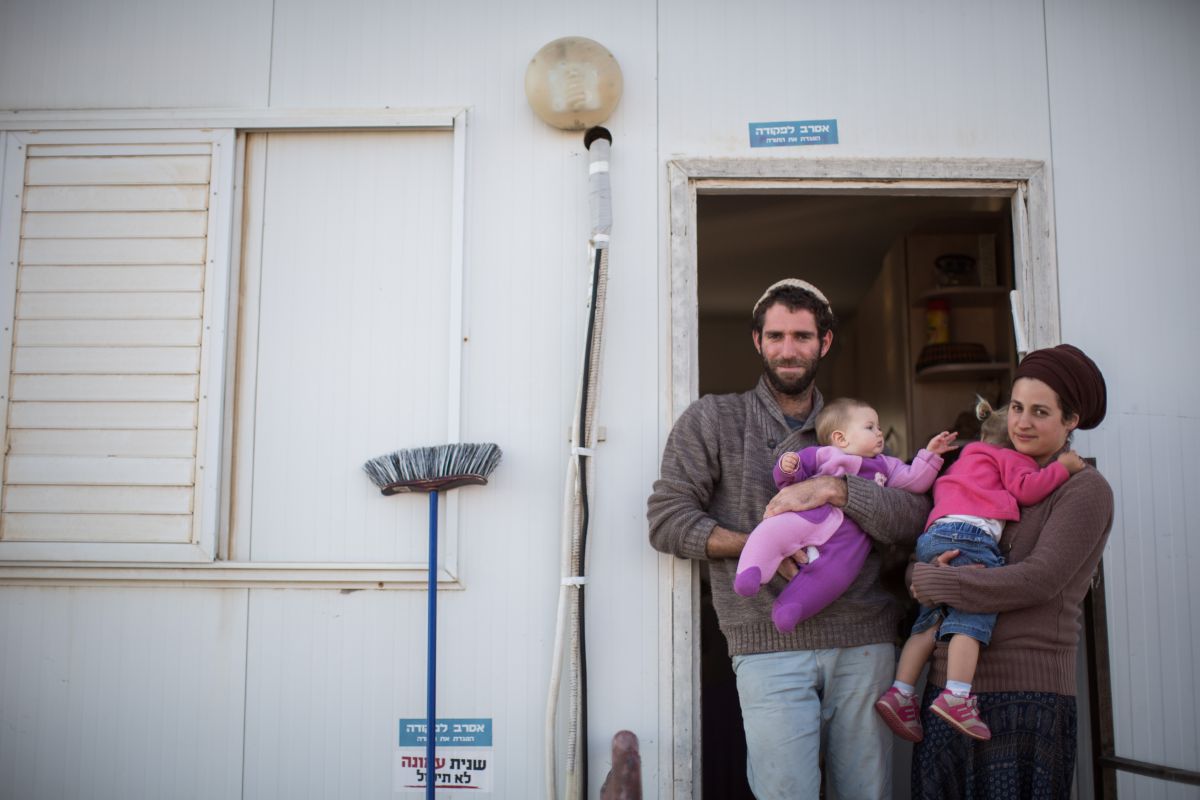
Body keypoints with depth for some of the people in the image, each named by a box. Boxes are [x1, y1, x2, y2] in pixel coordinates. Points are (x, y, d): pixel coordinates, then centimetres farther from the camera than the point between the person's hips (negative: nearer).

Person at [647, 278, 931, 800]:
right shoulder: (713, 419, 6)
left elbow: (915, 519, 4)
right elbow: (666, 519, -1)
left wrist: (834, 488, -13)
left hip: (864, 642, 3)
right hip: (769, 646, -3)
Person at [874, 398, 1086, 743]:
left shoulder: (964, 463, 40)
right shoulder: (1012, 457, 17)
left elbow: (937, 488, 39)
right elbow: (1026, 489, 1)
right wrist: (1061, 466, 9)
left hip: (933, 533, 8)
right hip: (971, 533, -8)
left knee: (931, 621, 7)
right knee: (973, 616, -14)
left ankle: (900, 692, -2)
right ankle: (956, 696, -27)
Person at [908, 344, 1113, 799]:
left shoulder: (1084, 490, -3)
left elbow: (1039, 580, -15)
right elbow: (919, 562, 13)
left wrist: (937, 584, -12)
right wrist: (923, 572, -10)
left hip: (1026, 693, -5)